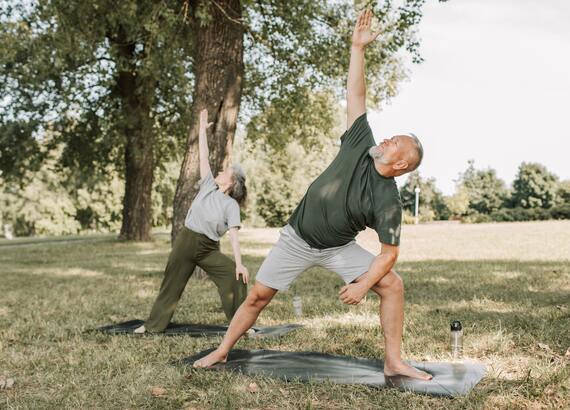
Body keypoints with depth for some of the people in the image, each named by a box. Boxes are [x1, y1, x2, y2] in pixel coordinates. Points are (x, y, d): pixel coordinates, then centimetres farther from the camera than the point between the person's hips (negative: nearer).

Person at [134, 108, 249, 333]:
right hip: (185, 242, 3)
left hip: (209, 249, -2)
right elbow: (203, 156, 5)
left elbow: (233, 235, -13)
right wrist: (203, 128, 5)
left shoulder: (231, 205, -6)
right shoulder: (208, 186, 4)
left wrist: (239, 263, -22)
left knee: (236, 277, -18)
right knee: (171, 285, 9)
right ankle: (153, 324, 23)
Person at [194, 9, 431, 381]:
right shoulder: (361, 146, -14)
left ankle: (394, 362, -6)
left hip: (339, 249, -1)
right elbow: (356, 97, -14)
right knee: (259, 295, 3)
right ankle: (222, 351, 21)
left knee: (392, 284, -17)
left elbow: (390, 252, -17)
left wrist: (363, 284, -28)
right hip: (297, 239, 2)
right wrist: (358, 48, -20)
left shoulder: (389, 202, -20)